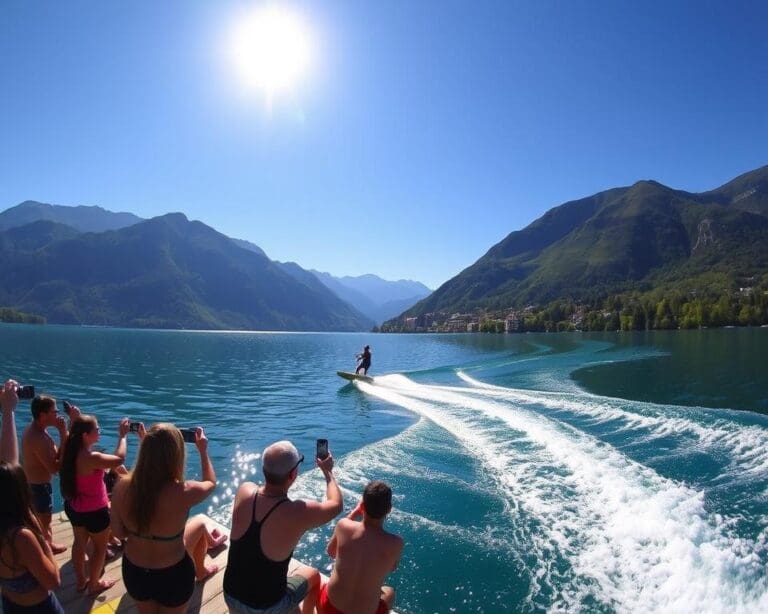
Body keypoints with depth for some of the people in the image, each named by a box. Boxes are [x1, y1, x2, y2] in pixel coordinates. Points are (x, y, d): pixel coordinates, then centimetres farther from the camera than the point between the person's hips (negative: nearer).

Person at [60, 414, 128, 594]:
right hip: (94, 511, -8)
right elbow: (119, 459, -29)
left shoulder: (71, 452, -9)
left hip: (74, 507, 8)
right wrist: (122, 436, -19)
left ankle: (81, 581, 44)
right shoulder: (91, 458, -34)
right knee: (100, 547, 16)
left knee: (79, 543, 26)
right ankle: (94, 584, 32)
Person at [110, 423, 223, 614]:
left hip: (133, 573, 2)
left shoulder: (122, 486, -21)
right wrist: (203, 451, 8)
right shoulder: (182, 492, -31)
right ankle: (201, 571, 53)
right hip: (172, 575, -2)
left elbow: (118, 532, -3)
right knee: (200, 522, 27)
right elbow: (211, 483, -6)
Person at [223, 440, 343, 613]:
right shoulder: (299, 513, -29)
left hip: (230, 597, 4)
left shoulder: (244, 491, -19)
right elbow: (336, 504, -7)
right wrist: (328, 471, 6)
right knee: (312, 575, 24)